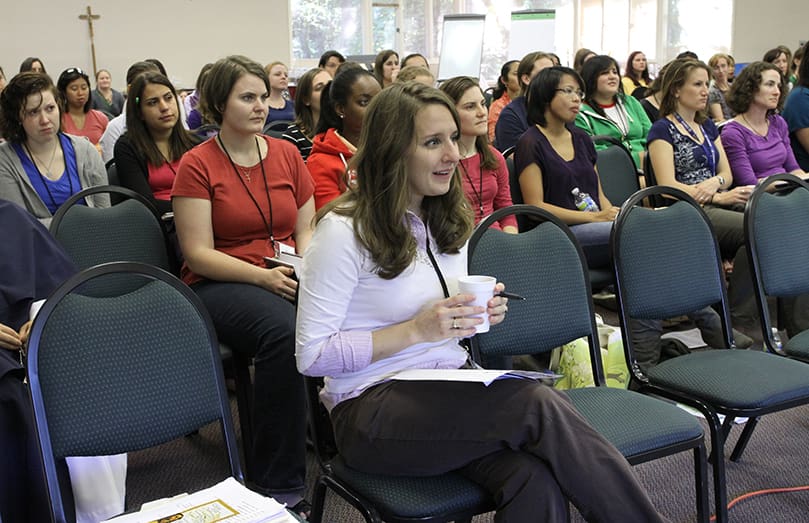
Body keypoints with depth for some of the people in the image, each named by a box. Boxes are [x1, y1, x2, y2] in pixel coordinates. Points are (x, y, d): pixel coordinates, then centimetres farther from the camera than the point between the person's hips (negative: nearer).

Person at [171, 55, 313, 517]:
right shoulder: (198, 164, -1)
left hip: (288, 277, 4)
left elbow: (306, 227, 15)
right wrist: (262, 276, -19)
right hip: (219, 285, -4)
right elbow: (199, 254, -7)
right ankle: (279, 485, -26)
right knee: (284, 328, -37)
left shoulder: (286, 153, 12)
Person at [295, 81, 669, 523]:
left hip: (450, 390, 6)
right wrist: (417, 330, -20)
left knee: (536, 479, -29)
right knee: (537, 404, -29)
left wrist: (480, 315, -1)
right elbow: (312, 356, -12)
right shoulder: (343, 230, -10)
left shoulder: (448, 221, 11)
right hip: (372, 409, -5)